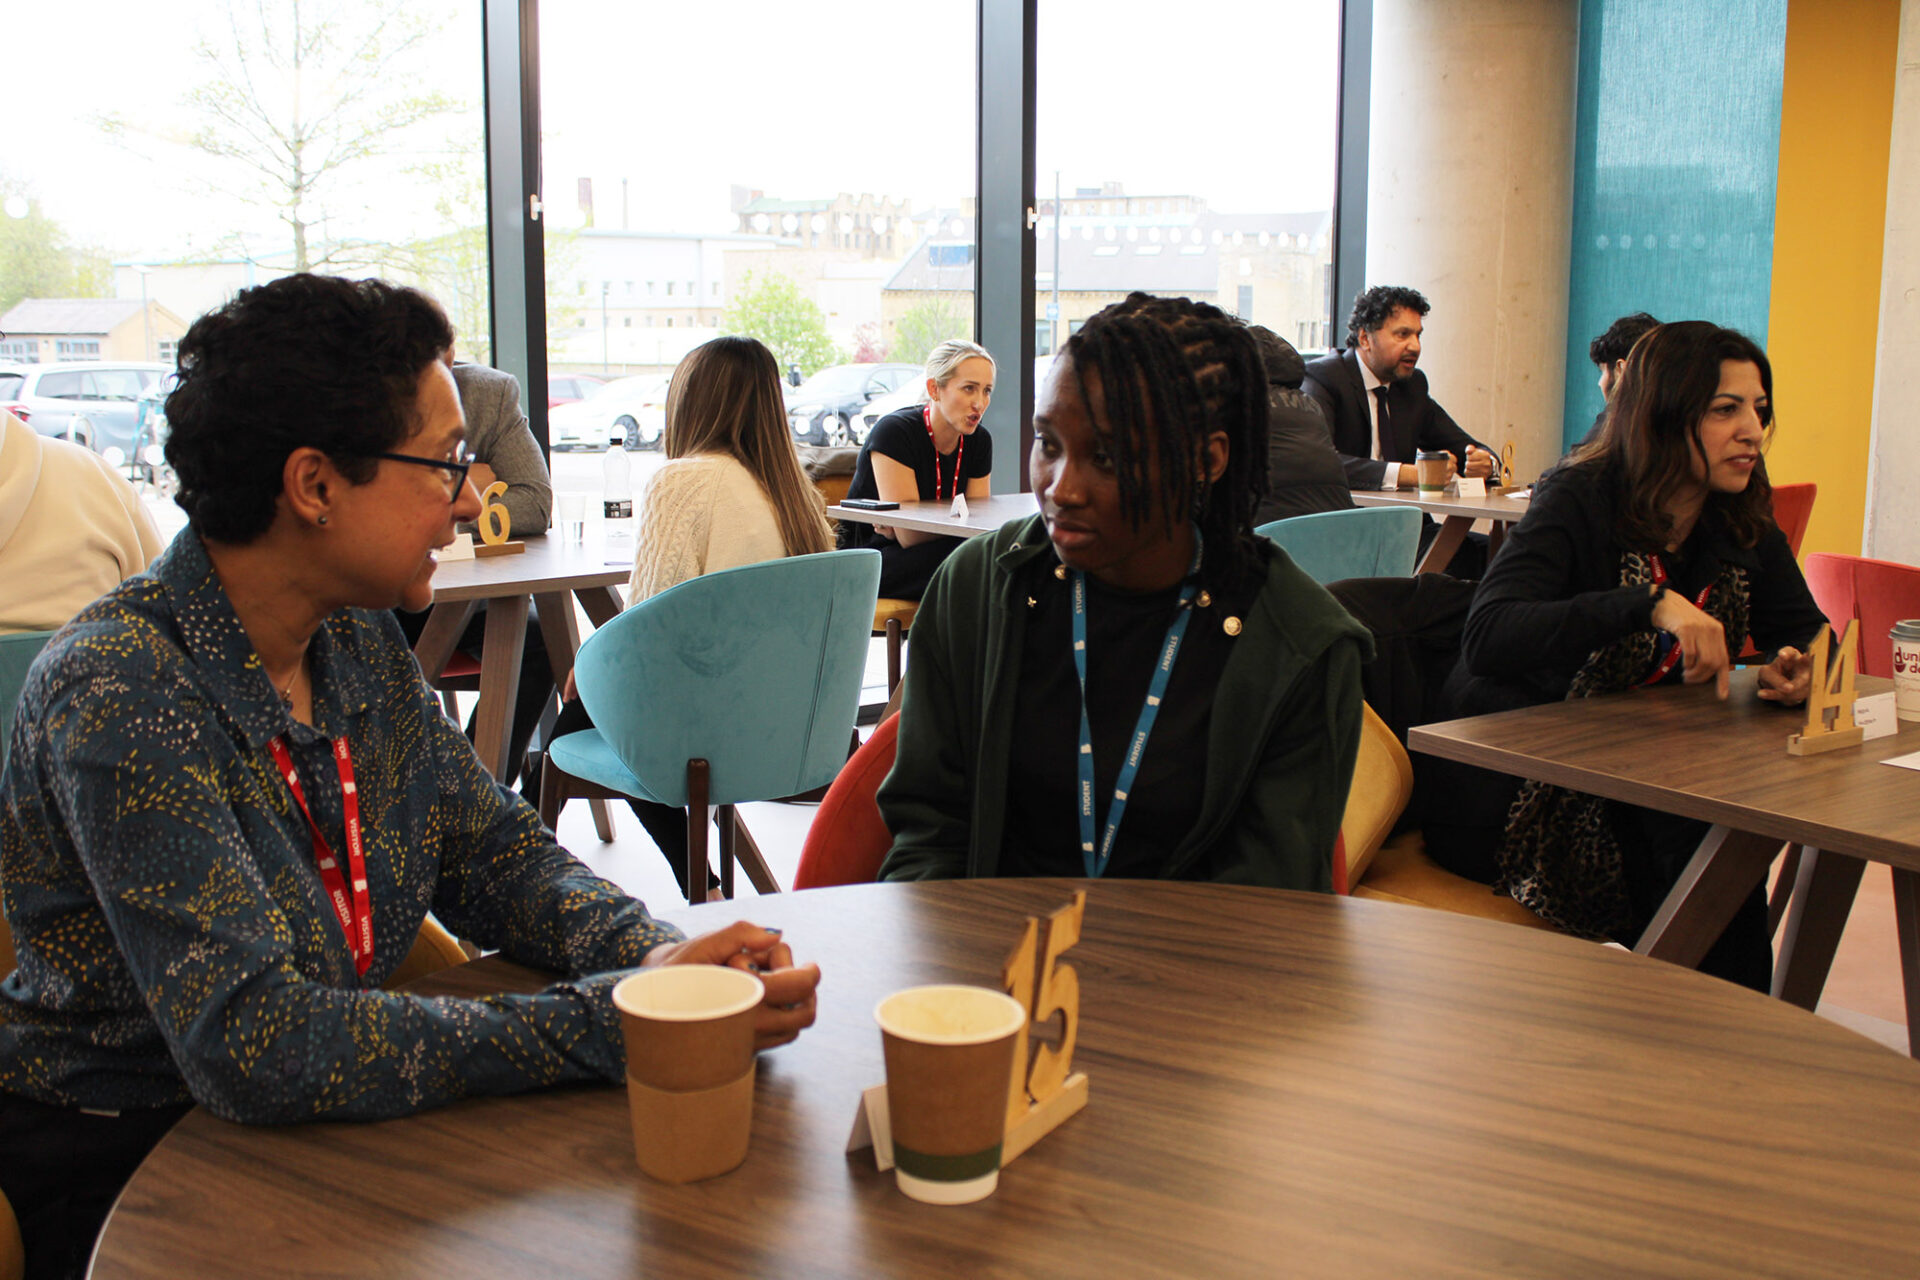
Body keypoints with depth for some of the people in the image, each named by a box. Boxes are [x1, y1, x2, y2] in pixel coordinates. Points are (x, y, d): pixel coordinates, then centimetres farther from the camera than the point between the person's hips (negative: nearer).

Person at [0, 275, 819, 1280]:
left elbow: (495, 852, 5)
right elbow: (255, 1046, -29)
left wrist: (649, 958, -15)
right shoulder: (117, 695, -24)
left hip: (322, 1128, 6)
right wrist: (612, 1024, -31)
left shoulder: (358, 641, -1)